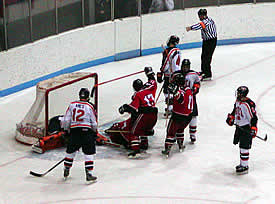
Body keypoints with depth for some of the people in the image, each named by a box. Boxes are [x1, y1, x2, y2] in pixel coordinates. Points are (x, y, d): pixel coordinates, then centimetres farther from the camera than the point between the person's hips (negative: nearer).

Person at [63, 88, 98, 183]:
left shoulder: (72, 104, 7)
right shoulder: (90, 106, 0)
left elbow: (66, 120, 6)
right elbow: (94, 123, 4)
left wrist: (66, 130, 19)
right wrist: (95, 132, 20)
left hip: (74, 131, 4)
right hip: (86, 131, -3)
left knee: (70, 151, 18)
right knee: (89, 153, 0)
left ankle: (66, 172, 28)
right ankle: (89, 174, -5)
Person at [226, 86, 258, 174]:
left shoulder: (249, 104, -23)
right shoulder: (238, 101, 5)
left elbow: (253, 117, -23)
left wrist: (253, 129, -28)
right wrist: (231, 118, 13)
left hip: (247, 128, -9)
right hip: (239, 127, 9)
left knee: (244, 147, -8)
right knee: (241, 146, 17)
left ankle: (245, 167, -1)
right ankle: (242, 163, 28)